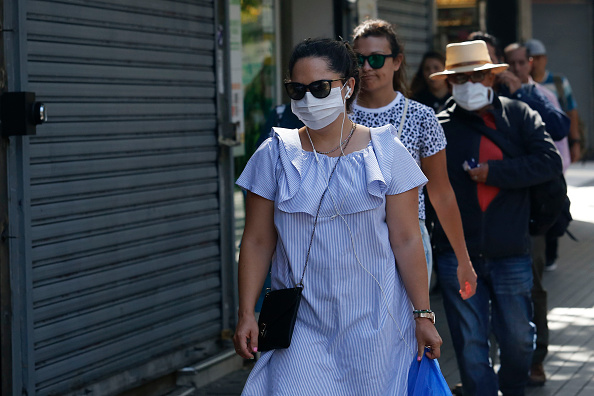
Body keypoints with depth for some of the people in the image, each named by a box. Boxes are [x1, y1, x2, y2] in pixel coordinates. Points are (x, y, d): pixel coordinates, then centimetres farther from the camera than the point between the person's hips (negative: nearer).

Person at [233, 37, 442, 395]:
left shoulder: (385, 153, 1)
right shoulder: (276, 155, 4)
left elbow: (407, 241, -1)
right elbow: (257, 243, 5)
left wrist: (423, 315, -3)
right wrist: (246, 313, -1)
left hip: (374, 323, -1)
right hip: (301, 324, 1)